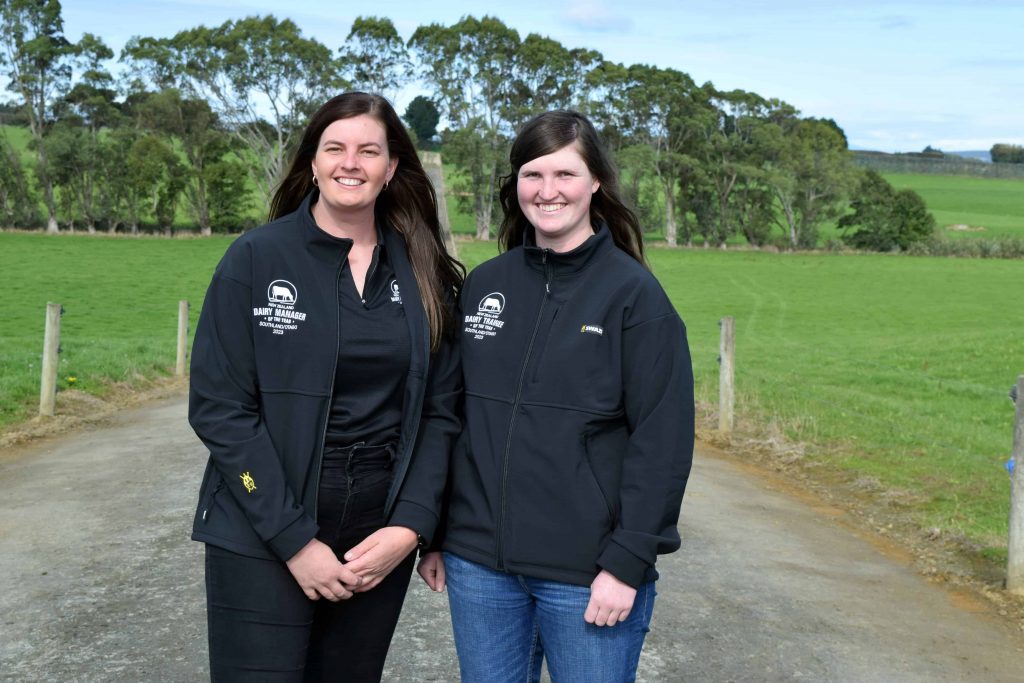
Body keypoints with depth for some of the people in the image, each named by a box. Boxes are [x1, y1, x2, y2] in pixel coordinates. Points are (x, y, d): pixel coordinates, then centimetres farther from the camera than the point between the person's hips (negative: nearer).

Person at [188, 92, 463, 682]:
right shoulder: (256, 258, -5)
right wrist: (295, 540, -14)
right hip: (261, 542, -3)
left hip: (379, 542, 3)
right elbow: (219, 408, -10)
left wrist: (411, 524, -8)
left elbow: (440, 410, 4)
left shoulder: (425, 275, 4)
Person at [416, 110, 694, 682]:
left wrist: (627, 563, -14)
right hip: (478, 562, 4)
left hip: (587, 573, -4)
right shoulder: (483, 285, 5)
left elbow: (663, 439, -10)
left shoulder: (634, 292, -7)